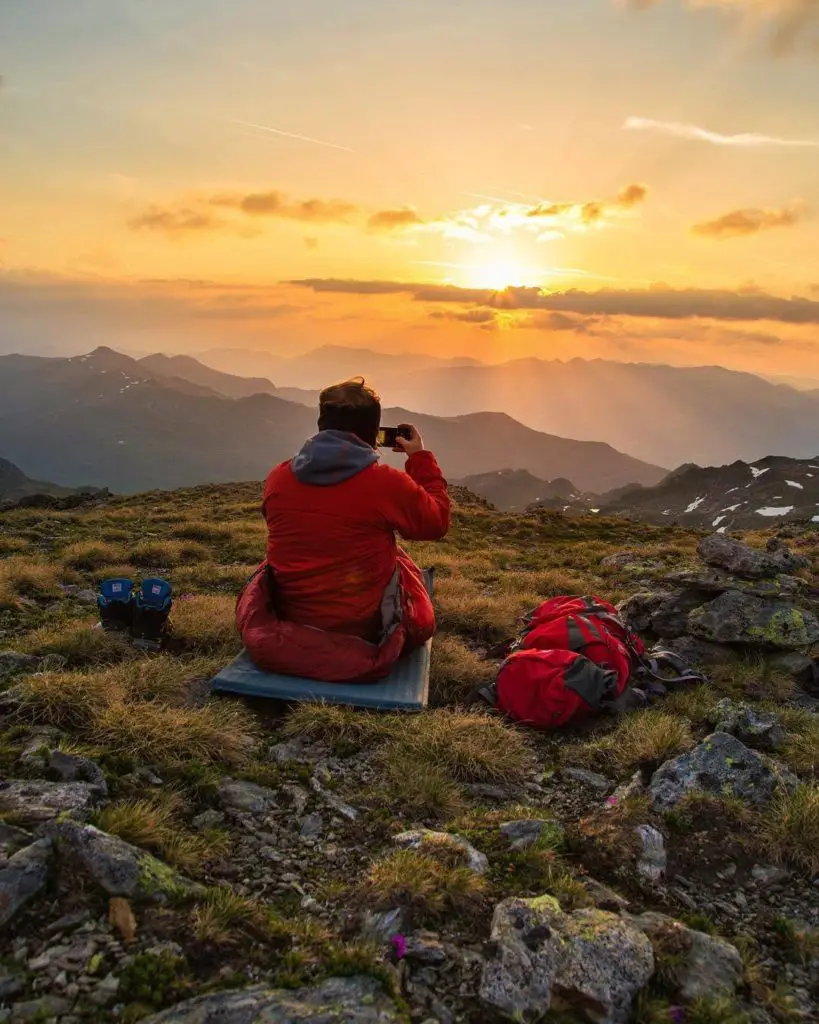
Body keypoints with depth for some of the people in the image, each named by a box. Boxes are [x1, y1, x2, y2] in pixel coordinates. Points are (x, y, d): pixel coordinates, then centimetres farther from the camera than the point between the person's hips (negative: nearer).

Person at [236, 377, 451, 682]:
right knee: (401, 561, 24)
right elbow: (436, 523, 0)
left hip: (288, 620, 3)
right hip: (364, 626, -2)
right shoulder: (388, 483, -18)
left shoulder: (276, 478, -6)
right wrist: (421, 459, 9)